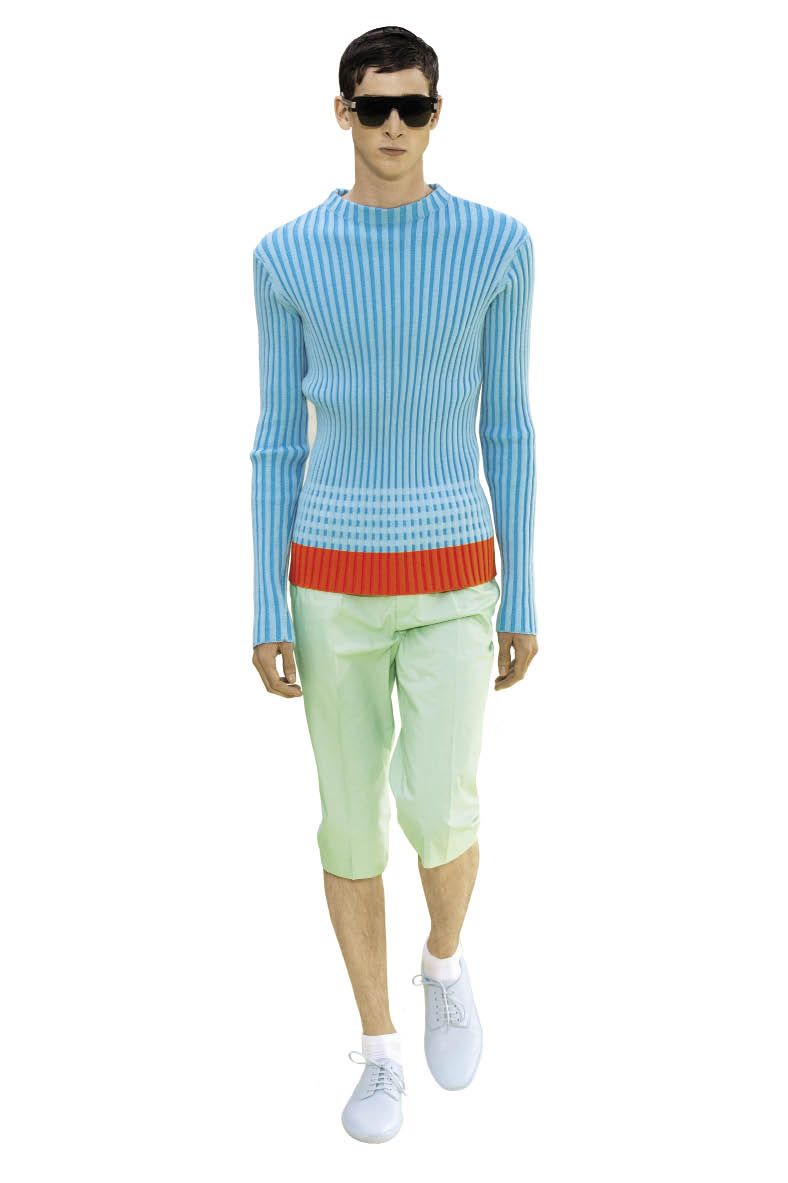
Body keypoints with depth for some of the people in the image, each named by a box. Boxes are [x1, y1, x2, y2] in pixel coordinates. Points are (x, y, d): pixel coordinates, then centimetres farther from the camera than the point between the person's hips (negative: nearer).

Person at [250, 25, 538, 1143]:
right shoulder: (287, 257, -1)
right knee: (350, 822, 6)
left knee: (438, 814, -10)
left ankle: (445, 957, 26)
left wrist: (522, 600, 1)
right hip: (333, 584, 1)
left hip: (452, 582, 0)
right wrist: (267, 612, -1)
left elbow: (507, 426, 2)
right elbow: (278, 438, 2)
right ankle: (381, 1048, 27)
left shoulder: (498, 244, -2)